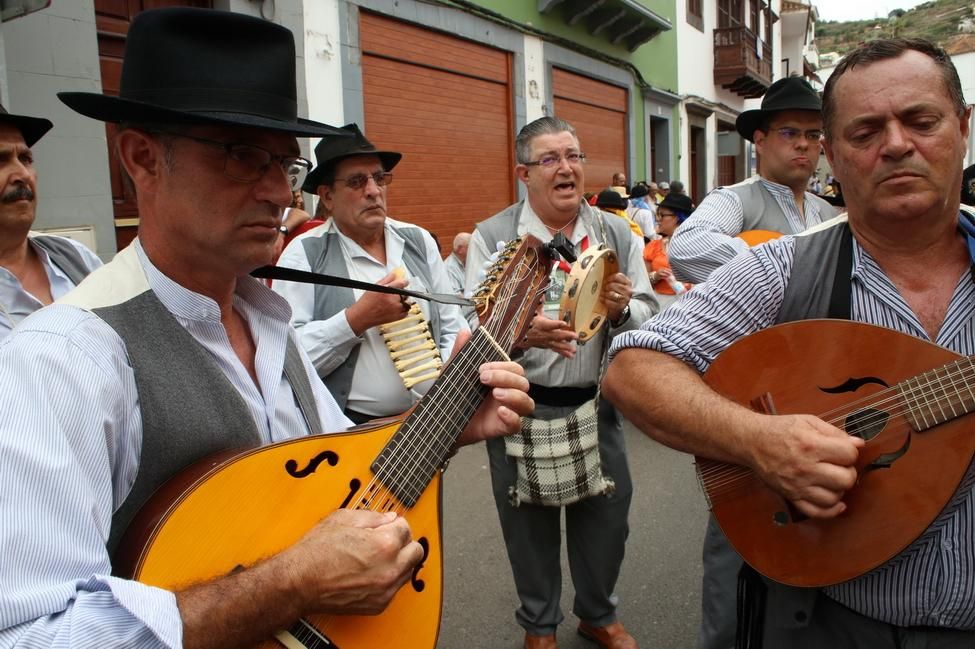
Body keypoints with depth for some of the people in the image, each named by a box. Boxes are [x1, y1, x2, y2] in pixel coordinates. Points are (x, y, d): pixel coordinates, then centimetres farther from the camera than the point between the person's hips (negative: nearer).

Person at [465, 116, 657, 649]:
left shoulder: (616, 234, 6)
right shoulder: (492, 237, -6)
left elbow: (649, 315, 8)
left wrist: (622, 310, -15)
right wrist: (524, 333, -32)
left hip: (596, 403, 3)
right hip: (522, 407, -3)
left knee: (606, 516, 15)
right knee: (530, 523, 12)